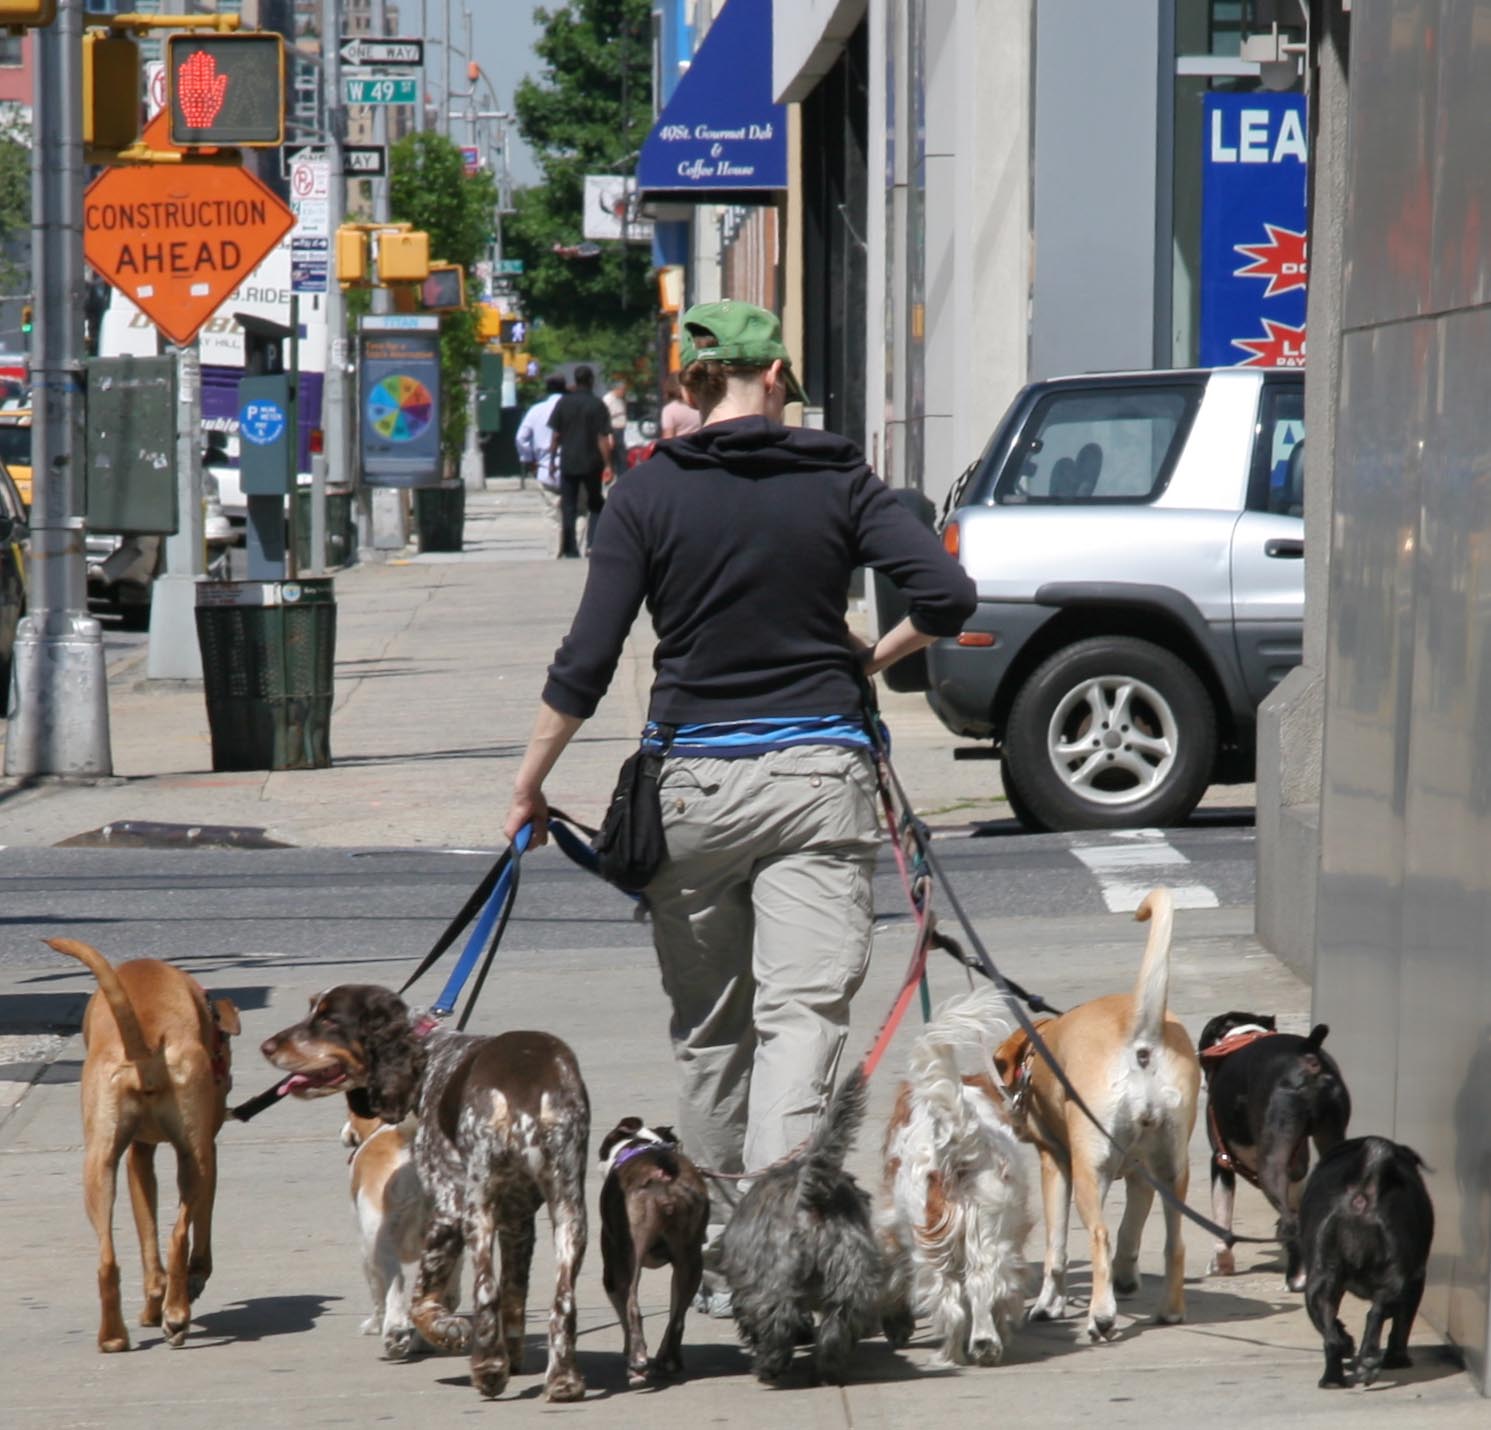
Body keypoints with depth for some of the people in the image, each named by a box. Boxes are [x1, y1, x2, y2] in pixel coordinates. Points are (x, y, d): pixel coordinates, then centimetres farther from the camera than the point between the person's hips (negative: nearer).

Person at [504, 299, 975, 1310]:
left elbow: (588, 661, -4)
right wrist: (874, 658, 10)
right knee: (803, 1013, -7)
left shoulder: (649, 496, 0)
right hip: (819, 772, -1)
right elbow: (947, 596, -8)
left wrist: (530, 782, 5)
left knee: (709, 1027, 14)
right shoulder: (838, 481, 1)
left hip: (693, 782, 1)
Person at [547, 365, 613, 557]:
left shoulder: (563, 403, 1)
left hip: (568, 462, 2)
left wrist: (552, 459, 11)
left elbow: (555, 435, 2)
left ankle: (570, 549, 5)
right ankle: (592, 544, -1)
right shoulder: (597, 405, -6)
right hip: (591, 462, -1)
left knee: (568, 507, 7)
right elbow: (603, 438, -9)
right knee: (596, 505, 13)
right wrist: (607, 464, -6)